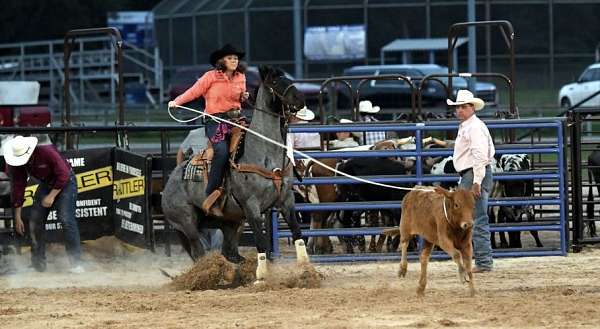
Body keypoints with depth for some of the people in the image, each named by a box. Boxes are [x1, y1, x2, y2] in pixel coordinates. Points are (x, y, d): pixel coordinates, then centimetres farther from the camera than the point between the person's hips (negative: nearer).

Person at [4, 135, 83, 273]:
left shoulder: (47, 152, -31)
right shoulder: (17, 164, -13)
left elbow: (63, 175, -25)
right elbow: (18, 187, -6)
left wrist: (52, 196, -24)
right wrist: (17, 217, -5)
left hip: (64, 183, -6)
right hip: (45, 185, 6)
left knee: (66, 219, -19)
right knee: (34, 221, -1)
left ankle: (76, 263, -18)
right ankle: (38, 263, 12)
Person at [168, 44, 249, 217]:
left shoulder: (240, 77, 15)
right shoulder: (211, 76, 0)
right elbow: (195, 91, 0)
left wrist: (244, 97, 7)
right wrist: (177, 101, -10)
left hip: (235, 118, 6)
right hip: (215, 120, -6)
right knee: (222, 151, -27)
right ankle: (211, 197, -24)